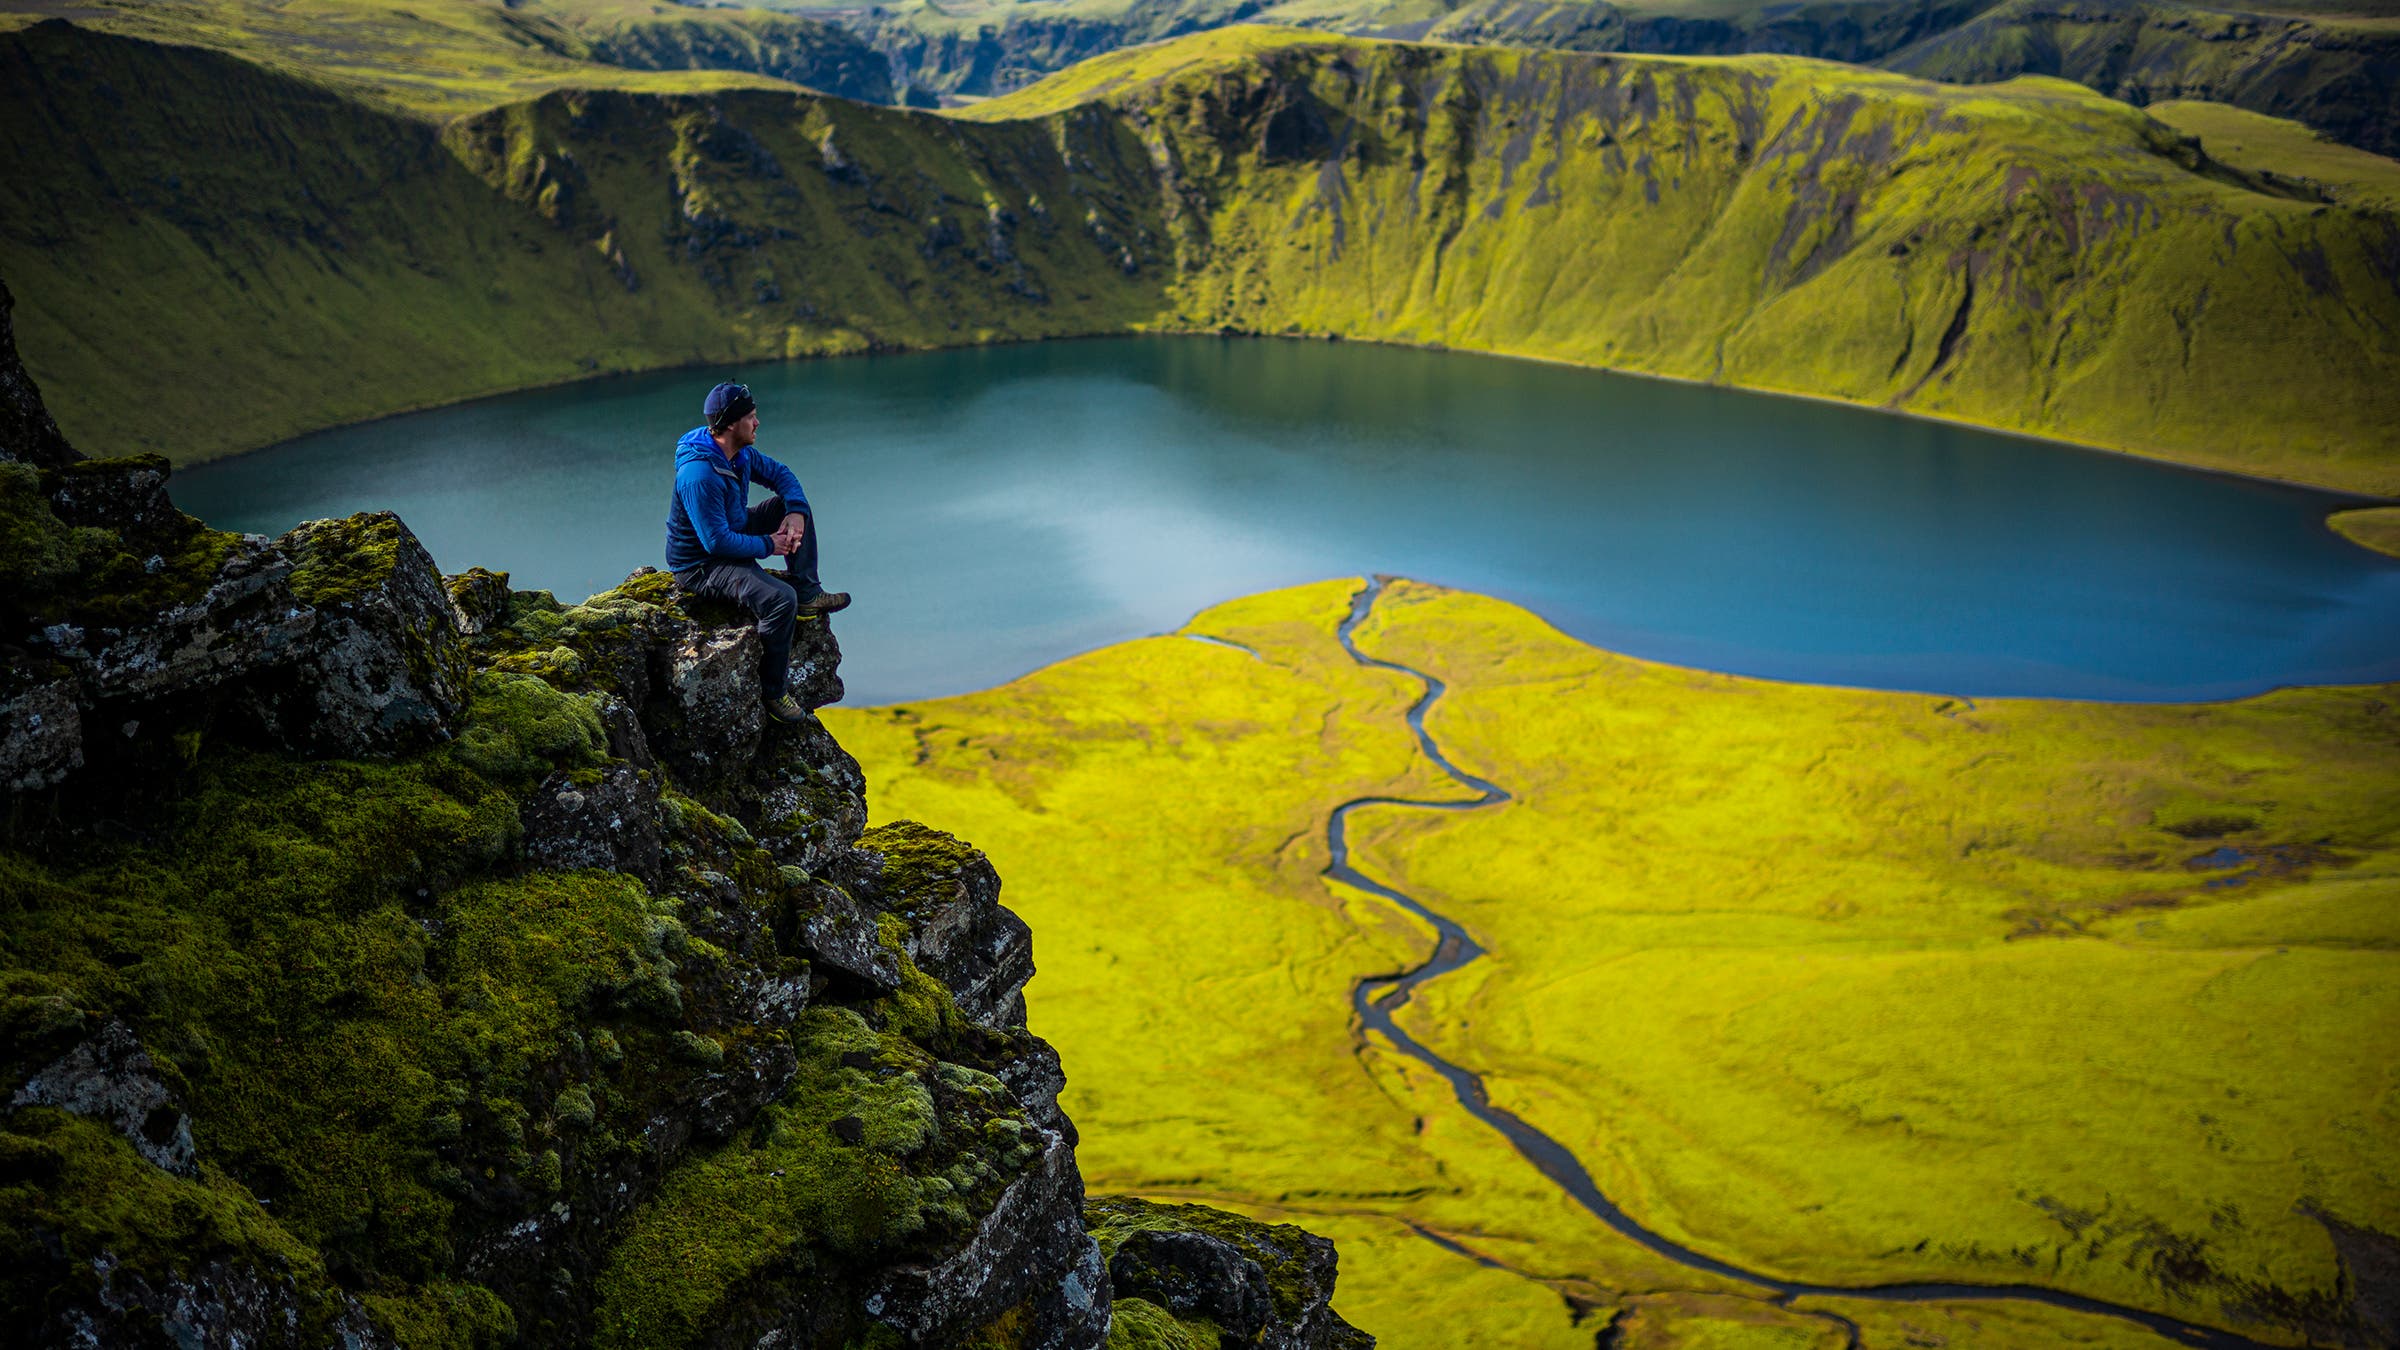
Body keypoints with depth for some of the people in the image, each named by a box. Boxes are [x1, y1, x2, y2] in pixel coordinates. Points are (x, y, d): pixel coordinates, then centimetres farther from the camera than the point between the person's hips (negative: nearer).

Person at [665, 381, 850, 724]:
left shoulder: (740, 451, -3)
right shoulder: (699, 474, -32)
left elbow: (779, 474, 13)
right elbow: (718, 541, -31)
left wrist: (796, 512, -6)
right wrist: (768, 545, -19)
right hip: (700, 564, -10)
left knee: (793, 504, 10)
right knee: (780, 598, -29)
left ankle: (807, 593, 10)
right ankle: (771, 692, -17)